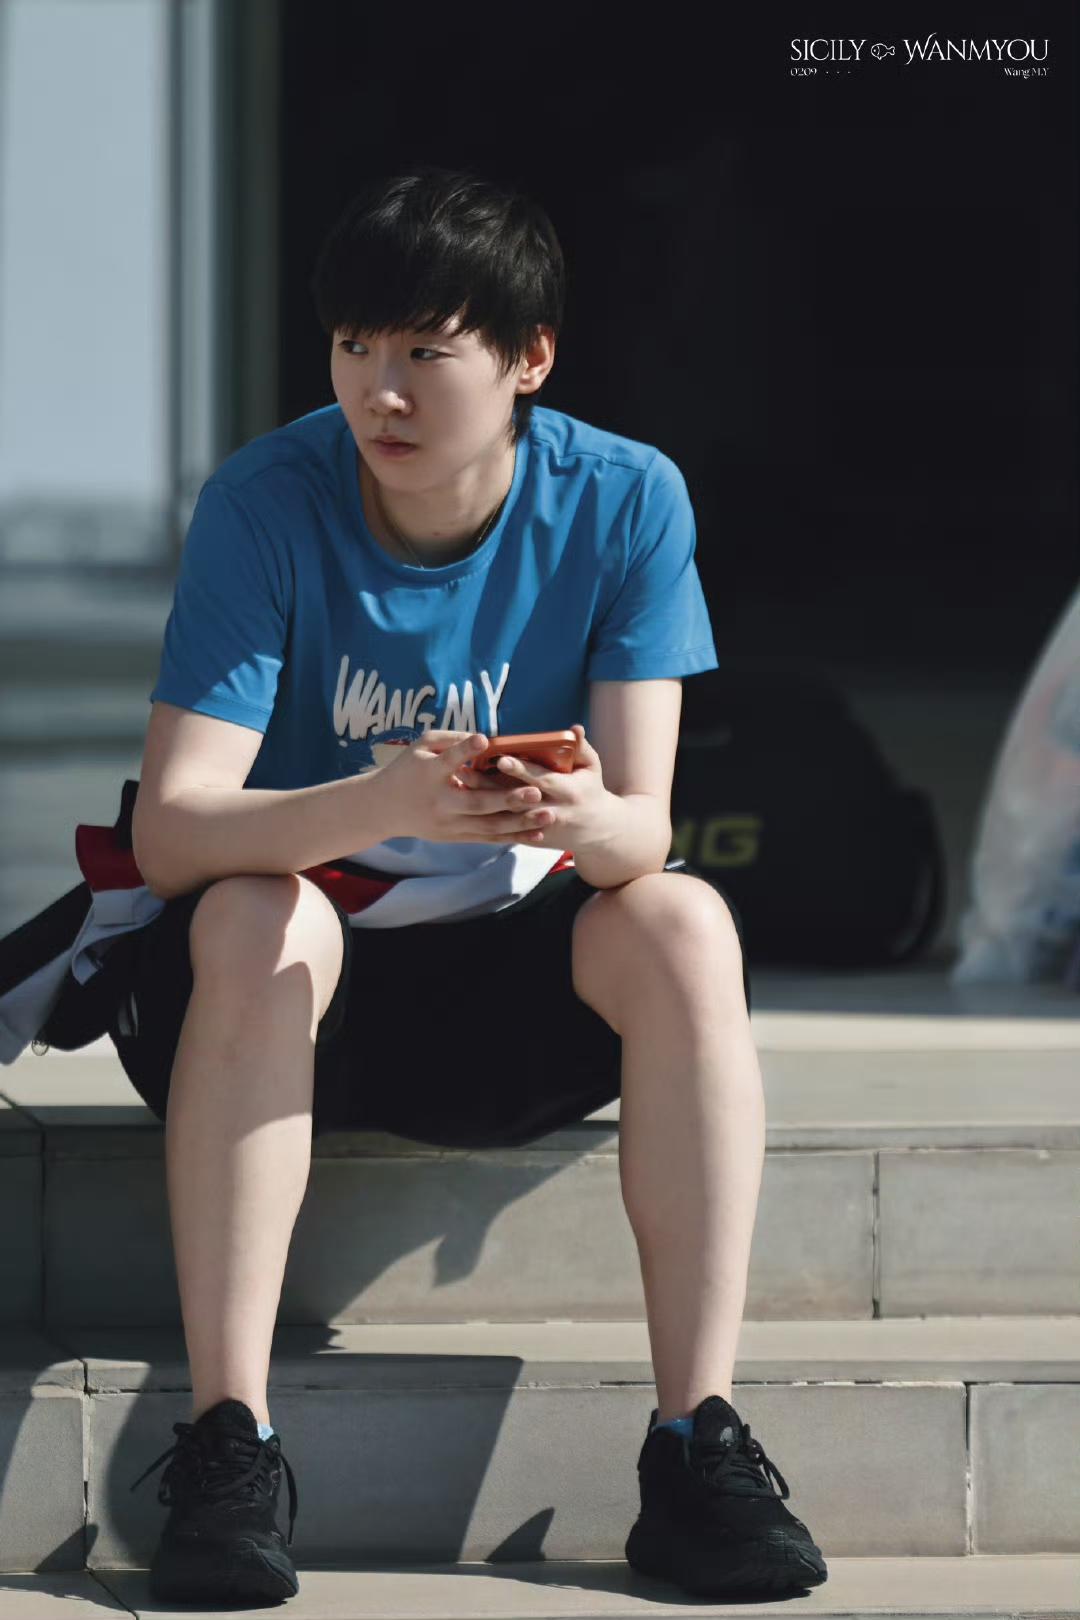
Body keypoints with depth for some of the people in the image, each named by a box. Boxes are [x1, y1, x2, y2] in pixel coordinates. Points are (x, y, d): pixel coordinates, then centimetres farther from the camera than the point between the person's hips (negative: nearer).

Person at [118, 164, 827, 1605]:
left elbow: (643, 830, -16)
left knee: (684, 923, -28)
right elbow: (172, 831, -24)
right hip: (294, 990, -1)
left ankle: (696, 1446, -28)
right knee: (252, 921, -34)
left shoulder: (625, 500, -11)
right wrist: (388, 804, -43)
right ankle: (227, 1446, -34)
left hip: (518, 974, 2)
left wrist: (590, 822, -42)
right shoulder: (264, 503, -16)